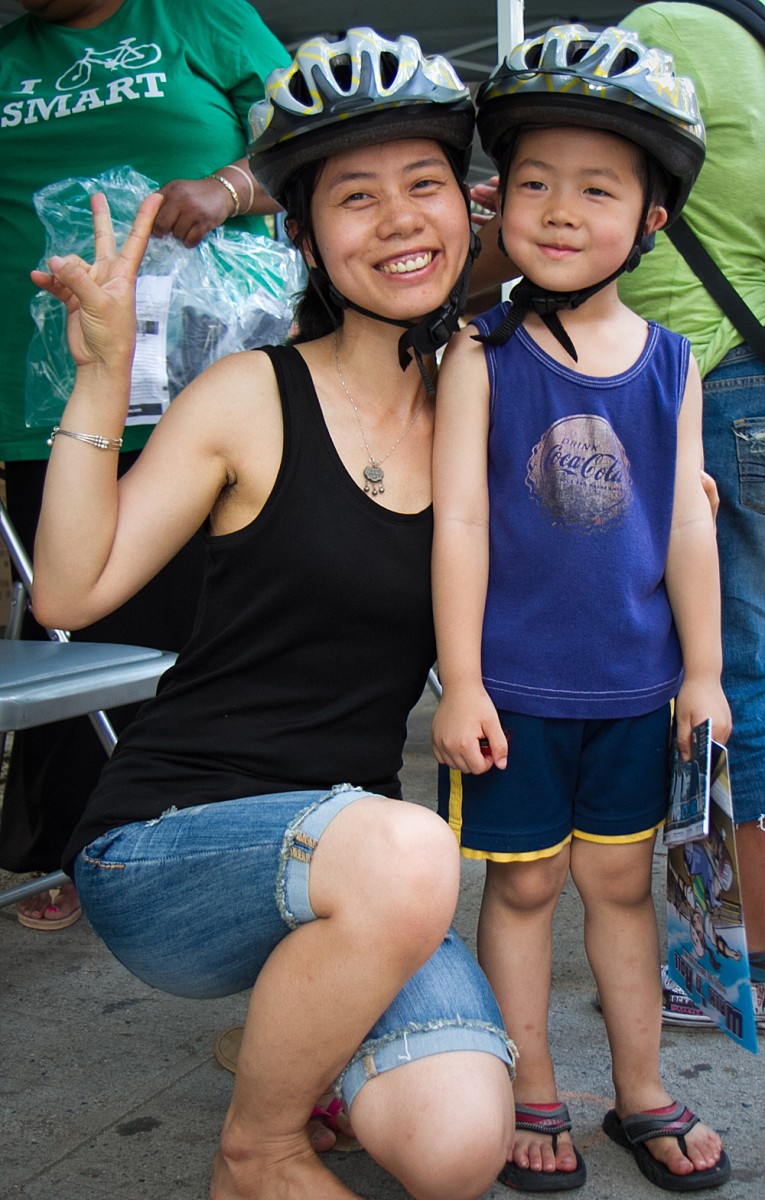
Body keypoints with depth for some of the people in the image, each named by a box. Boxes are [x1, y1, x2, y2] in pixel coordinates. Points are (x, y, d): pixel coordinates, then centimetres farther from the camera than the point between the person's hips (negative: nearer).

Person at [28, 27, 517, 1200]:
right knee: (406, 855, -36)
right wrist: (102, 375, -16)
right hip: (164, 841, -3)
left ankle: (295, 1026, 14)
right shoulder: (253, 398, -6)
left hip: (346, 861, 4)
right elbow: (72, 593, -10)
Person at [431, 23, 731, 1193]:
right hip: (514, 686, -2)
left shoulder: (670, 364, 1)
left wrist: (702, 674, 4)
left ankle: (642, 1094, 30)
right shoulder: (481, 358, -8)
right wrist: (460, 683, -12)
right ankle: (534, 1097, 27)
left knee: (621, 881, 15)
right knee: (523, 884, 10)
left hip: (635, 686, 3)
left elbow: (688, 521, 3)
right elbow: (458, 519, -10)